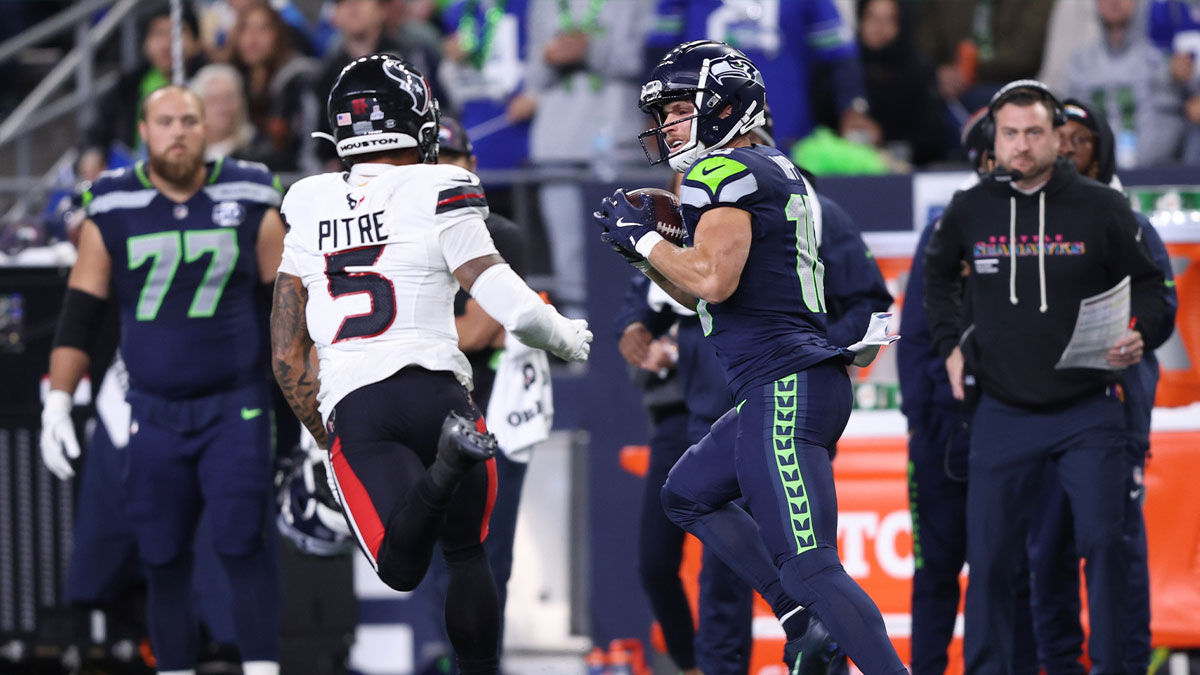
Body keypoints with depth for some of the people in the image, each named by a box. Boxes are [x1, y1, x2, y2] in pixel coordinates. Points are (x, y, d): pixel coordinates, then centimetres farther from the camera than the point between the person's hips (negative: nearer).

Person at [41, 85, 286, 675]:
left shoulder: (249, 203, 1)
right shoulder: (112, 211, 3)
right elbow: (79, 316, 6)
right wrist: (56, 404, 0)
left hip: (236, 407, -2)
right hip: (154, 414, 2)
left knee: (243, 544, -11)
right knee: (162, 557, 4)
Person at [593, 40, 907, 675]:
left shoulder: (728, 172, -9)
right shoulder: (776, 173, 21)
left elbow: (712, 281, -21)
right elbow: (698, 295, 28)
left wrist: (644, 237, -6)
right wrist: (640, 247, 15)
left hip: (787, 385, -11)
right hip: (787, 389, 11)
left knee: (809, 566, -16)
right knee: (689, 494, 26)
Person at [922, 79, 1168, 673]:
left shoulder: (1100, 209, -5)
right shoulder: (969, 212, 2)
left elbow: (1147, 285, 5)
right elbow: (937, 275, 23)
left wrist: (1137, 334, -15)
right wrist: (950, 343, 12)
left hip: (1087, 413, -2)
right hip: (1002, 414, 2)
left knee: (1102, 541, -10)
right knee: (990, 555, 3)